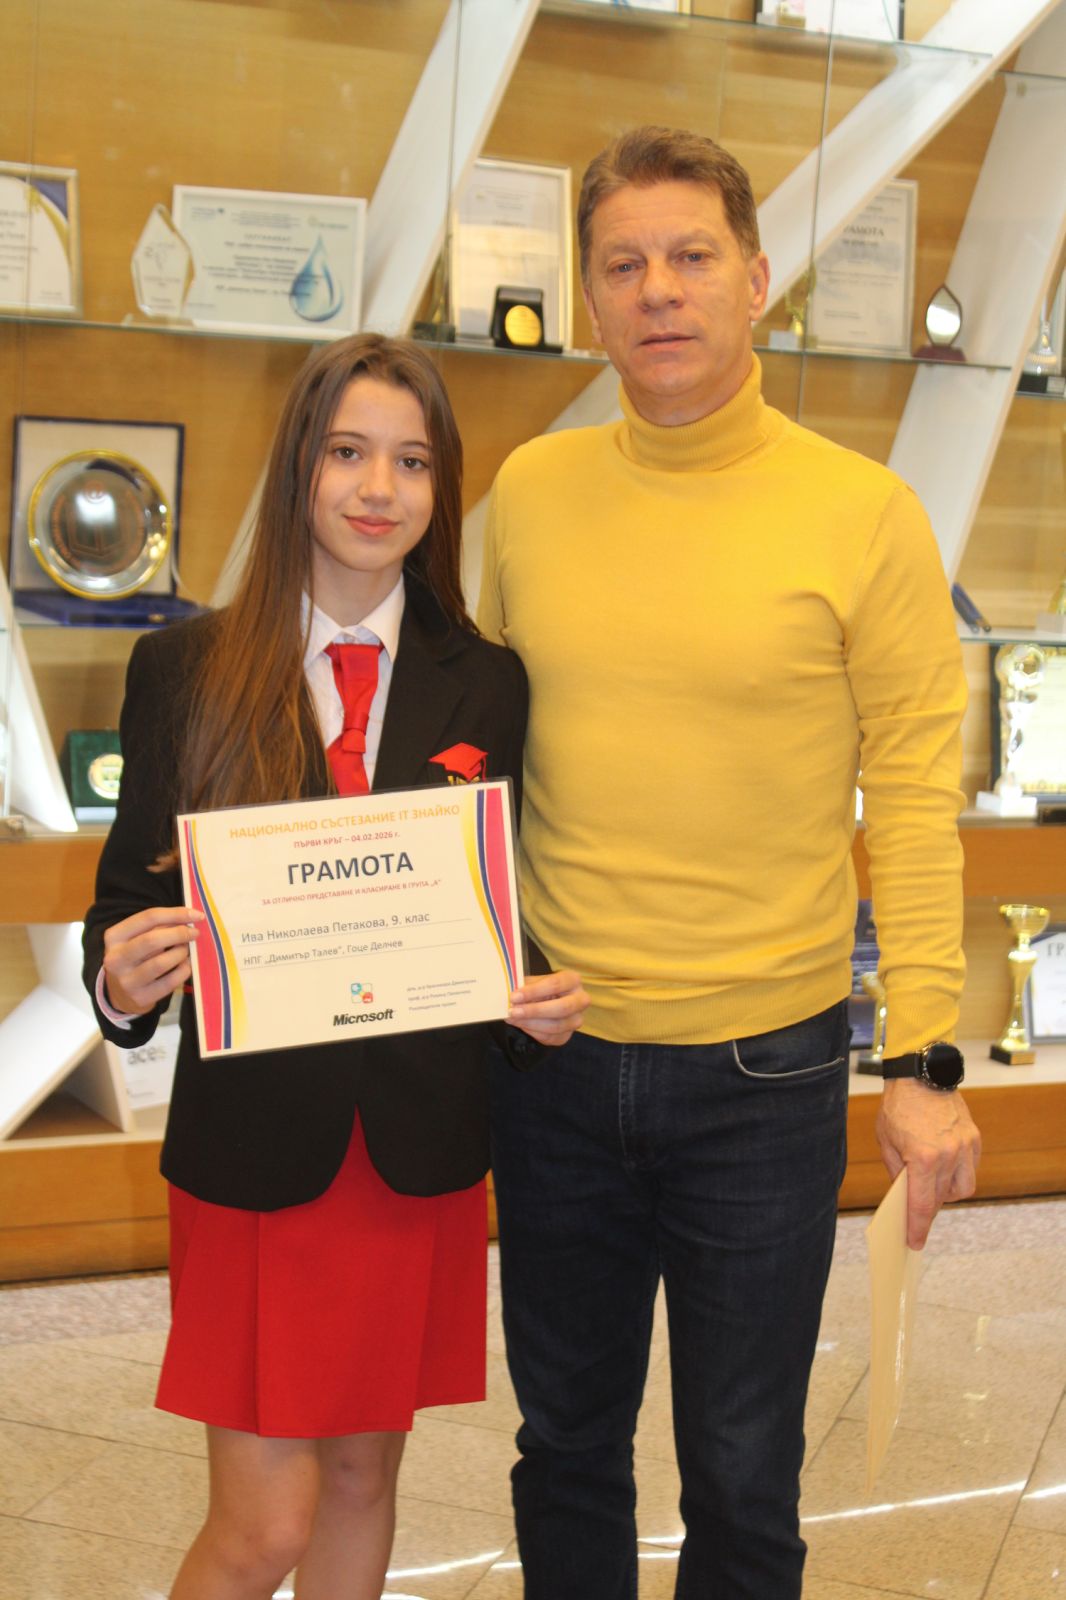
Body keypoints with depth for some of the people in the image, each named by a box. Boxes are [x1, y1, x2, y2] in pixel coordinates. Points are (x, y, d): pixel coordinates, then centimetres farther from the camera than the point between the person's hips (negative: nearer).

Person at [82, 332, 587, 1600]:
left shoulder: (487, 687, 2)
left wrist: (541, 1002, -12)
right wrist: (123, 980, -22)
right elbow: (130, 895, -1)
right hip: (252, 1143, -2)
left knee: (363, 1472, 16)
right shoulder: (185, 671, -3)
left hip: (423, 1151, 2)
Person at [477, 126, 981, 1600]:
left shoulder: (862, 512, -8)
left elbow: (916, 798, -7)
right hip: (554, 1056, 3)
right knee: (567, 1447, 19)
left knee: (741, 1479, 12)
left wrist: (925, 1061, -11)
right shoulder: (529, 493, 1)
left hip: (765, 1068, -3)